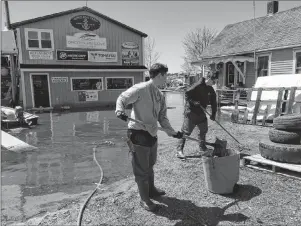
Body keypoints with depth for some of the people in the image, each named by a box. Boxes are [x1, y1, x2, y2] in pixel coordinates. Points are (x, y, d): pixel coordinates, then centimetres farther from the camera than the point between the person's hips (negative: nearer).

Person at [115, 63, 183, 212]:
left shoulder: (160, 96, 10)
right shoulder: (140, 89, -13)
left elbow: (162, 117, 11)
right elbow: (122, 99, -11)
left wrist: (172, 132, 3)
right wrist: (120, 111, -31)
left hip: (152, 135, 8)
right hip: (138, 134, -8)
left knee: (150, 165, 25)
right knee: (141, 169, 6)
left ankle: (151, 190, 46)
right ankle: (144, 199, 24)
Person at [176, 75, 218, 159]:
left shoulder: (211, 90, 8)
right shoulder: (198, 85, -15)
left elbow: (213, 103, 14)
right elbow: (187, 93, -17)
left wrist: (213, 114, 7)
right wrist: (193, 102, -27)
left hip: (201, 113, 8)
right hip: (191, 112, -8)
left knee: (204, 130, 17)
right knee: (186, 131, -8)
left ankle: (202, 147, 36)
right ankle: (179, 150, -3)